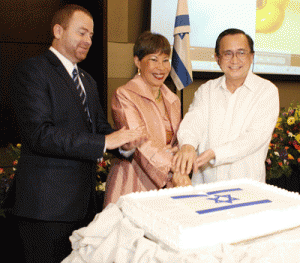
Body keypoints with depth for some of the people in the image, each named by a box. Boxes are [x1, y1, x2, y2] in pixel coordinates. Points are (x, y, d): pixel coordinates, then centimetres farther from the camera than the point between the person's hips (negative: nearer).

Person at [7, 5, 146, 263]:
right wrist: (105, 141, -22)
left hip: (84, 201, 8)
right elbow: (40, 134, -20)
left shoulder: (87, 81, 20)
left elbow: (99, 125, 17)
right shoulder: (31, 71, -9)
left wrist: (124, 140, -7)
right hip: (47, 204, -8)